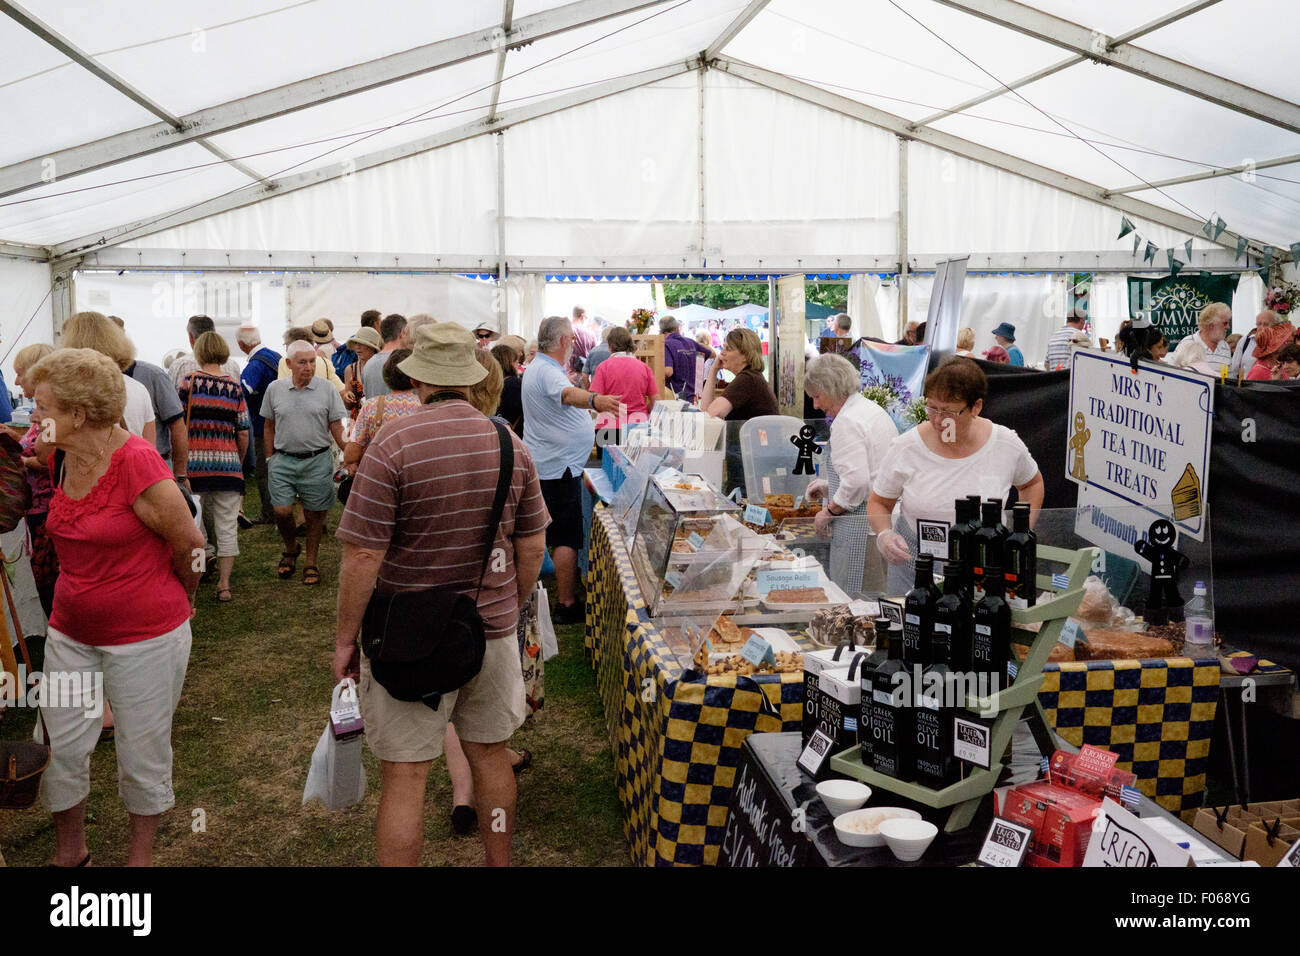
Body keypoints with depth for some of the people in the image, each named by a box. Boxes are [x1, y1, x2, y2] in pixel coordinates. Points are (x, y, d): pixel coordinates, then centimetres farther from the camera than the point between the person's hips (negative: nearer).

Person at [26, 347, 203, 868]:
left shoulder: (136, 462, -22)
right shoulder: (60, 458, 0)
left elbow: (190, 544, -13)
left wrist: (175, 603, 3)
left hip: (146, 635, -6)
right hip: (70, 631, 7)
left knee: (142, 755, 10)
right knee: (60, 747, 13)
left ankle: (141, 854, 33)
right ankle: (69, 852, 36)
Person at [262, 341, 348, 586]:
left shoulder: (326, 390, 1)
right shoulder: (275, 389, 5)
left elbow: (337, 428, 2)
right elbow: (269, 427, 13)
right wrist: (270, 457, 11)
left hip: (317, 461, -1)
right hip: (283, 460, 1)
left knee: (314, 514, 5)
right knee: (282, 511, -3)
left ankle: (311, 563, 20)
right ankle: (291, 548, 26)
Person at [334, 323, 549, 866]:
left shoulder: (392, 447, -16)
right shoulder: (511, 445, -1)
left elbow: (363, 556, -17)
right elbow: (532, 547, 5)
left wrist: (345, 639, -5)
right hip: (493, 632, 5)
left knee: (404, 776, 6)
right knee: (490, 757, 20)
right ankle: (499, 862, 37)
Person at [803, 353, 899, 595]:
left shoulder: (847, 421, -15)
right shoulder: (874, 410, 16)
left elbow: (856, 482, -23)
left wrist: (828, 512, -9)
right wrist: (829, 486, 21)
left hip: (860, 525, -10)